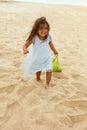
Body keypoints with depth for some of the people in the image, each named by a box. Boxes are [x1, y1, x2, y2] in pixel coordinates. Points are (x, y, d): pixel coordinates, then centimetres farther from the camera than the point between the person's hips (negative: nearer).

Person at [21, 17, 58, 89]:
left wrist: (54, 51, 16)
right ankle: (38, 79, 56)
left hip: (46, 58, 1)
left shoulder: (48, 37, -21)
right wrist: (25, 49, -49)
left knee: (49, 70, -14)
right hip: (36, 59, 0)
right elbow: (25, 45, -25)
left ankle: (47, 84, 10)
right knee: (38, 70, 23)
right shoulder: (33, 38, -30)